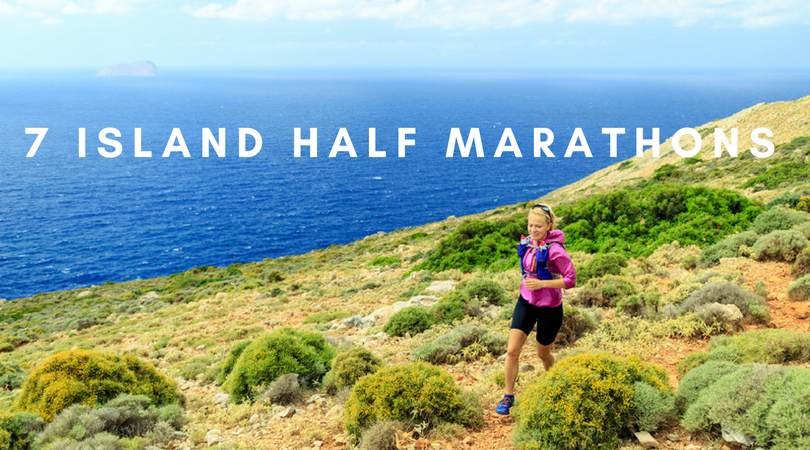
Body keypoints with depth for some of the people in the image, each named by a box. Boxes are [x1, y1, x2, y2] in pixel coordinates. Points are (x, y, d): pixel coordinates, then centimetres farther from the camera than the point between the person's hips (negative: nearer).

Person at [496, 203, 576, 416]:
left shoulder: (555, 250, -23)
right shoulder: (527, 243, -2)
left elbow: (571, 280, -22)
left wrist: (541, 284, -29)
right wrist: (528, 282, 11)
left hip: (549, 308, -5)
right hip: (526, 302, 5)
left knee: (543, 354, 15)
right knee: (512, 350, -5)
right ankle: (508, 395, 11)